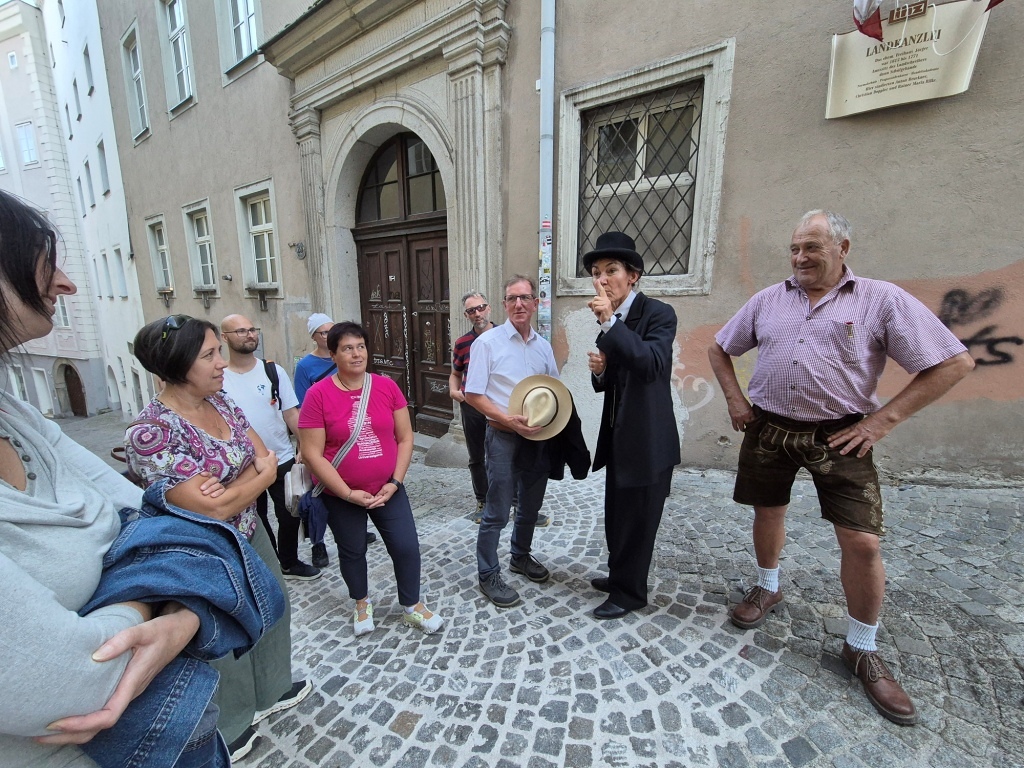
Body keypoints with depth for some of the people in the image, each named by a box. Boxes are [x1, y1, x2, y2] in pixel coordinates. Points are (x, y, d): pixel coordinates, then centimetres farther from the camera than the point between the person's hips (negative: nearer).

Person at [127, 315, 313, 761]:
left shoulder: (221, 402, -5)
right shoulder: (150, 432, -27)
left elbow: (267, 459, -3)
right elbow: (213, 509, -28)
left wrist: (231, 488, -20)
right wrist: (260, 476, -14)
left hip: (252, 537, 7)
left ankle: (271, 692, 53)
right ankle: (227, 729, 48)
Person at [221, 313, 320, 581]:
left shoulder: (273, 371, -4)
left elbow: (291, 413, -3)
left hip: (283, 460, 1)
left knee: (289, 516, 15)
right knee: (256, 520, 17)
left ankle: (290, 563, 37)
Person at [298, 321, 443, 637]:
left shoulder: (387, 386, -6)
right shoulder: (318, 395, -13)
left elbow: (405, 437, -2)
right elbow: (312, 454, -13)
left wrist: (395, 482, -10)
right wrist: (348, 493, -16)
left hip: (387, 490, 2)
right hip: (340, 495, -1)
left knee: (407, 546, 4)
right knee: (352, 551, 18)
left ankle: (413, 606, 30)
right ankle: (362, 603, 46)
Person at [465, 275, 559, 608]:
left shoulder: (543, 346, 7)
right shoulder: (488, 342, -9)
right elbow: (473, 395, -11)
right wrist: (509, 420, -21)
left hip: (539, 436, 6)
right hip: (503, 437, -5)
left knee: (531, 506, 20)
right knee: (497, 512, 3)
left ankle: (521, 557, 43)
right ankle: (488, 575, 24)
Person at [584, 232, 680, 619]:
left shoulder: (658, 313, -13)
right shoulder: (611, 324, 9)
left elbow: (652, 364, -31)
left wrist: (609, 321, -32)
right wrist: (599, 370, -9)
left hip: (648, 441, -7)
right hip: (619, 437, 8)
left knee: (638, 519, 8)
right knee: (617, 516, 21)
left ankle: (630, 593, 28)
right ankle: (620, 576, 42)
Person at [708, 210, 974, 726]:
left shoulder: (882, 299, -3)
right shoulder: (768, 300, 6)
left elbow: (954, 362, -4)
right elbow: (720, 349, 14)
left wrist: (883, 420, -10)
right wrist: (734, 399, 3)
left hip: (839, 436, -2)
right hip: (768, 429, 3)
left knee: (863, 542, -1)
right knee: (768, 512, 15)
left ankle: (862, 649, 21)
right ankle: (767, 589, 41)